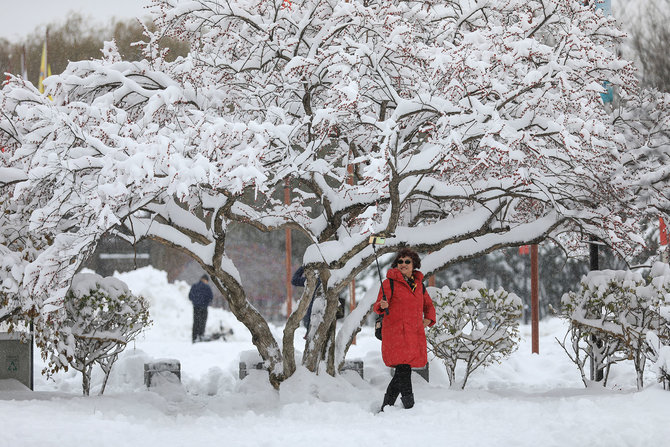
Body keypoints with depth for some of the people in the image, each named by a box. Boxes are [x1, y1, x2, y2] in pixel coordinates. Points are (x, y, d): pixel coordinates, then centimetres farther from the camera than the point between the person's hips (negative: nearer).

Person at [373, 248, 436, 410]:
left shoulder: (419, 284, 17)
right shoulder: (390, 282, 0)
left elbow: (428, 305, 31)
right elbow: (378, 306, -5)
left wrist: (428, 319, 12)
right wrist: (382, 306, -27)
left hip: (415, 334, 6)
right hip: (396, 333, -6)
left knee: (403, 371, 5)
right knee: (404, 367, -17)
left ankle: (386, 406, 15)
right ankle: (409, 403, -14)